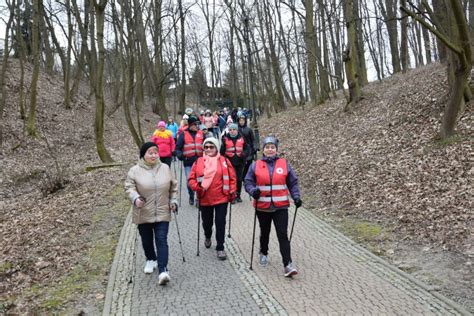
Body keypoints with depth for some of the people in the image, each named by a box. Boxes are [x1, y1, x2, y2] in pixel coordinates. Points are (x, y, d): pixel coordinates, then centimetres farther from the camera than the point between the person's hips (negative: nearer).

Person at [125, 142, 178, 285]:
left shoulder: (165, 168, 3)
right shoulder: (135, 171, -4)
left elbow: (173, 187, 12)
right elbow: (129, 187, -7)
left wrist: (173, 201, 4)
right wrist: (135, 198, -25)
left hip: (162, 213, 0)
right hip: (143, 214, 0)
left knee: (162, 241, -8)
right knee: (147, 240, 16)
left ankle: (163, 270, -8)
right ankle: (151, 260, 41)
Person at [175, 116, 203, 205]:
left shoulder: (201, 134, 10)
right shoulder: (183, 134, 1)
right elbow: (178, 147, -2)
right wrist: (179, 154, -19)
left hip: (199, 160, 2)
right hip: (188, 161, -2)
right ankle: (191, 196, 25)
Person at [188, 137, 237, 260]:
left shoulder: (224, 161, -4)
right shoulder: (198, 162, -1)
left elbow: (232, 178, 0)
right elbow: (191, 179, 1)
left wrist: (232, 192, -4)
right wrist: (197, 187, -17)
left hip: (221, 198, -2)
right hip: (204, 199, 2)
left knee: (220, 223, 0)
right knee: (207, 222, 18)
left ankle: (220, 248, 15)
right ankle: (208, 237, 50)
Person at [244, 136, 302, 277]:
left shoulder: (284, 164, 1)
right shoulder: (255, 165, 0)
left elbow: (293, 182, 6)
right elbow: (248, 182, 1)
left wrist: (296, 197, -6)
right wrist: (253, 191, -20)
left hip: (281, 206, -1)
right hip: (262, 207, 1)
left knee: (283, 235, -7)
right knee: (265, 233, 19)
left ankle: (288, 265, -4)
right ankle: (263, 253, 44)